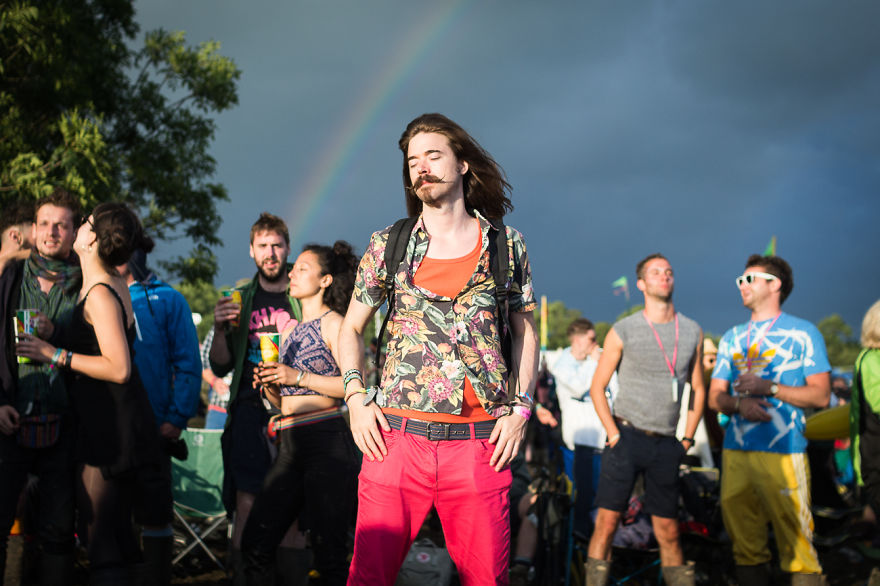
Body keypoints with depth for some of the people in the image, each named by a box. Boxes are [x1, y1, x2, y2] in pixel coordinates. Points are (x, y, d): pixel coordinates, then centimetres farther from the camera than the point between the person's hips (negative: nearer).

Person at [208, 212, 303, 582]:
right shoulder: (240, 299, 14)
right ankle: (241, 578, 3)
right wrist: (220, 330, -4)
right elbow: (221, 368, 14)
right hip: (249, 412, 2)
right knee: (246, 508, -3)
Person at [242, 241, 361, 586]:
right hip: (291, 447, 8)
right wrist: (270, 387, 5)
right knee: (255, 543, 5)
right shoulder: (290, 331, 22)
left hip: (327, 441, -8)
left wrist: (300, 377, -15)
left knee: (328, 552, -6)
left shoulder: (332, 323, -2)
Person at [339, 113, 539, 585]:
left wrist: (521, 409, 4)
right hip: (396, 436, 0)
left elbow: (525, 332, 16)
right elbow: (351, 328, 18)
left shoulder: (507, 245, 9)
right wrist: (356, 399, 4)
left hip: (480, 444, 0)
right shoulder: (388, 244, 9)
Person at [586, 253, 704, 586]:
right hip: (627, 437, -3)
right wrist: (613, 434, -6)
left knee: (668, 530, 5)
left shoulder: (692, 332, 9)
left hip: (665, 445, 3)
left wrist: (688, 438, 9)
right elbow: (597, 387, 3)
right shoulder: (623, 331, 0)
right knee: (607, 520, -9)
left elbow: (698, 389, 18)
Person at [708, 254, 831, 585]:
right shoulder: (732, 338, 20)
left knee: (796, 545, -10)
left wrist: (769, 388, -13)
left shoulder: (802, 332, 5)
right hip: (736, 453, 5)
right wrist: (738, 403, -7)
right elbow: (715, 397, 16)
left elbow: (820, 395, -2)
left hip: (783, 453, -5)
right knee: (745, 543, 6)